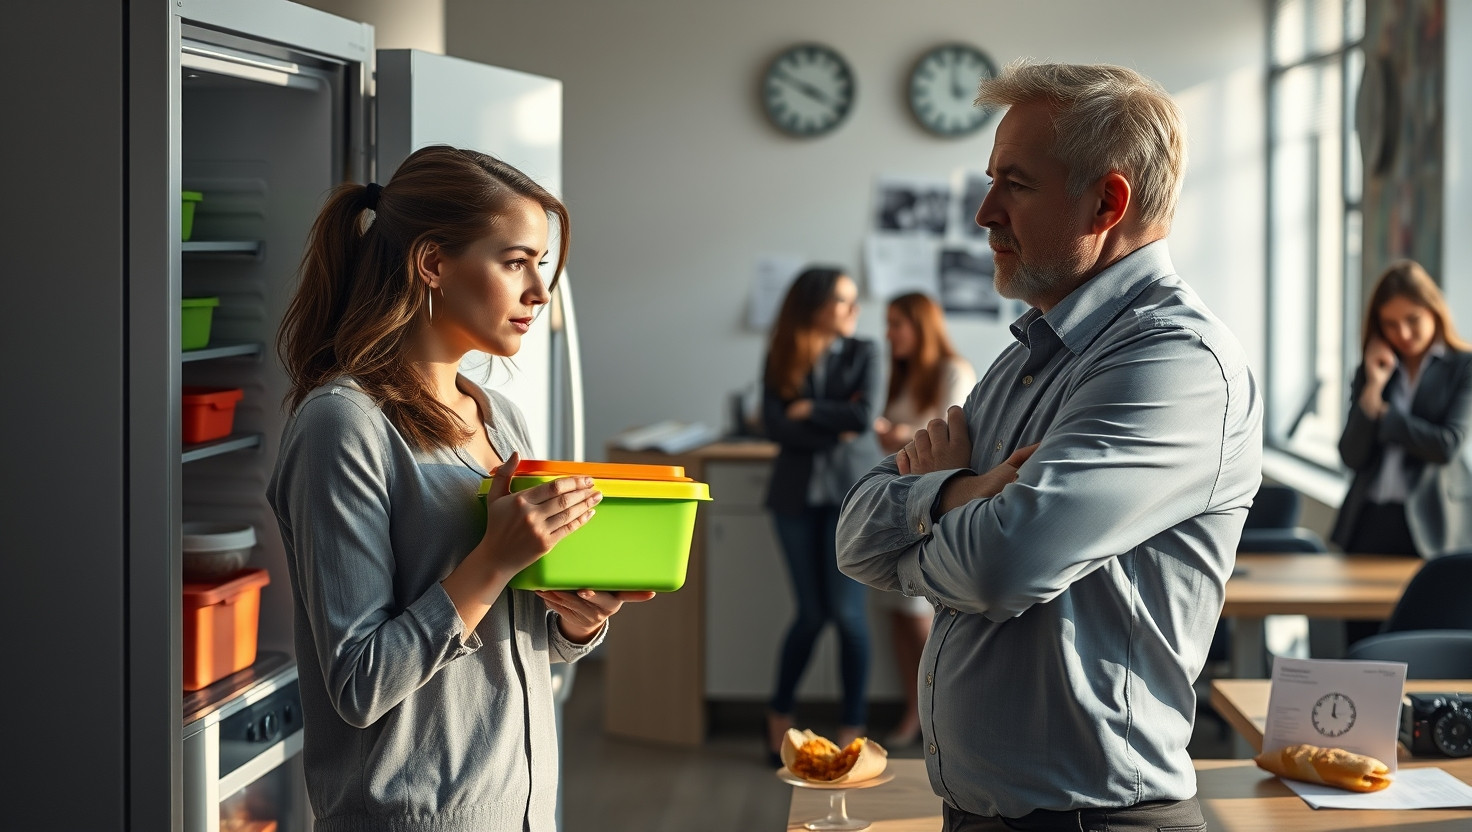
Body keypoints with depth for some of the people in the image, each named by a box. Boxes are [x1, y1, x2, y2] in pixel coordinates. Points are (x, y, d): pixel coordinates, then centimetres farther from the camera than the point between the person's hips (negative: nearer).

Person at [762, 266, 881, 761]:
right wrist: (835, 429, -12)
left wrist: (807, 411, -6)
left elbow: (864, 416, -12)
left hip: (851, 492, -1)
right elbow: (775, 426, -7)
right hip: (797, 494, 1)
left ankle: (852, 727, 5)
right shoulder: (781, 358, 4)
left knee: (847, 611, -5)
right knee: (812, 612, 2)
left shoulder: (862, 353, 2)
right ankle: (780, 714, 23)